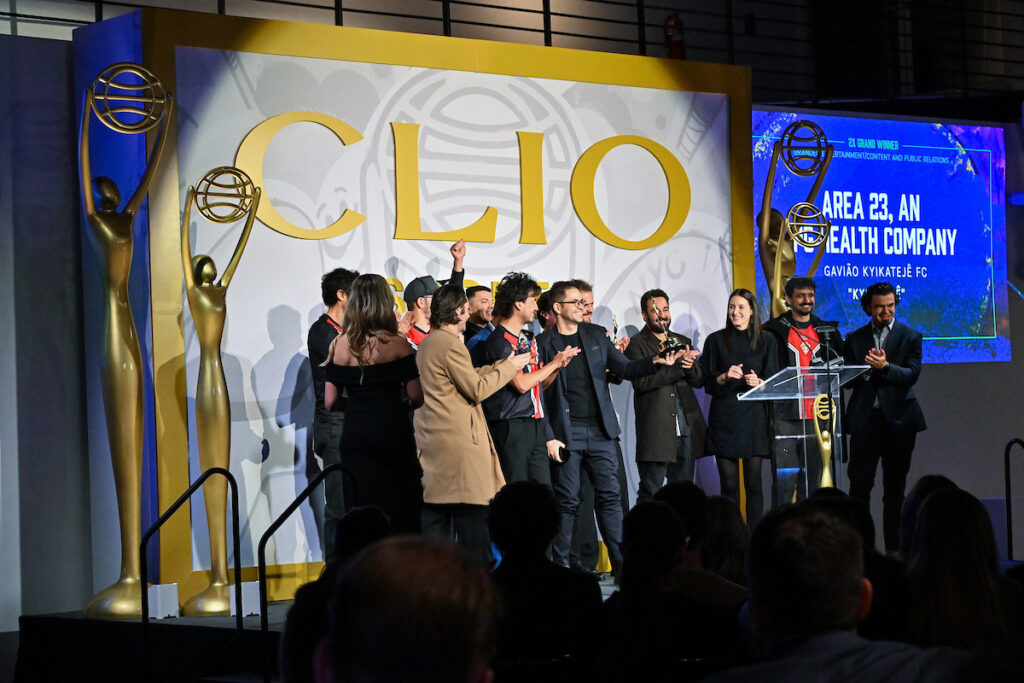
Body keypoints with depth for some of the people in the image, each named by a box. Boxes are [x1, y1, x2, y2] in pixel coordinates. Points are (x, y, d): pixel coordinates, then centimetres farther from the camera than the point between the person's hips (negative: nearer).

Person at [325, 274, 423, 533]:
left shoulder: (340, 345, 1)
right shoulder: (396, 344, -8)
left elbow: (331, 401, 3)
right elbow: (416, 397, -8)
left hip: (353, 434, 4)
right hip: (391, 433, -3)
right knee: (399, 512, 4)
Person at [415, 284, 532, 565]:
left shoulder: (427, 343, 16)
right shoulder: (450, 344, -14)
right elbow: (476, 389, -13)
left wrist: (503, 364, 20)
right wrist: (509, 368, -1)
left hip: (432, 441, 10)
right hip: (459, 439, -10)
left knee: (435, 513, 10)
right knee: (472, 512, -6)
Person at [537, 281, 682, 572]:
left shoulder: (597, 335, 12)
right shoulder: (544, 342, 0)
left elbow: (625, 369, 10)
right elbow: (538, 391, -3)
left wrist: (655, 362, -6)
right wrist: (547, 436, -13)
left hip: (599, 430, 3)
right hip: (566, 433, -3)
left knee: (610, 495, 1)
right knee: (567, 500, -1)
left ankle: (621, 562, 3)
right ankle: (560, 564, 8)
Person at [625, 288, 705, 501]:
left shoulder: (682, 341, 18)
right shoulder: (636, 344, -1)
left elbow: (699, 380, 12)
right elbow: (641, 381, -14)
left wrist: (690, 364, -10)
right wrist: (677, 366, -17)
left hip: (686, 431, 6)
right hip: (656, 434, -6)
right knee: (650, 495, -3)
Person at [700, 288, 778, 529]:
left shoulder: (766, 341, 8)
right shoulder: (716, 340, 8)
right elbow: (707, 382, 6)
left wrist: (758, 382, -15)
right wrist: (725, 376, -12)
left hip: (753, 417, 0)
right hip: (724, 417, 0)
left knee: (753, 483, -3)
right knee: (728, 485, -1)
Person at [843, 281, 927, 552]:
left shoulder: (910, 337, 7)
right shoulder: (854, 339, 11)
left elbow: (911, 375, -4)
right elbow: (847, 378, 6)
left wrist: (885, 367, -19)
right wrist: (866, 369, -13)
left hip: (898, 419, 0)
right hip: (865, 418, 1)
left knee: (895, 487, 5)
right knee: (859, 484, -6)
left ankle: (894, 548, 10)